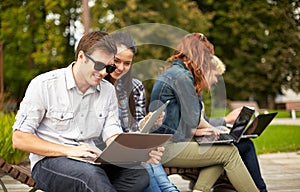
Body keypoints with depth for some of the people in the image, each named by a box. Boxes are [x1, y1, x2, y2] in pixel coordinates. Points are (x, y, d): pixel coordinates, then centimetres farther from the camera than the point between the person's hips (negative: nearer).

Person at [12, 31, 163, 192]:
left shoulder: (108, 91, 9)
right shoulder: (43, 85, -6)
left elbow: (113, 138, 3)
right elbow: (19, 139, -8)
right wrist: (69, 151, -19)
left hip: (91, 162, 6)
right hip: (49, 161, -6)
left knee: (139, 175, -24)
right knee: (92, 175, -39)